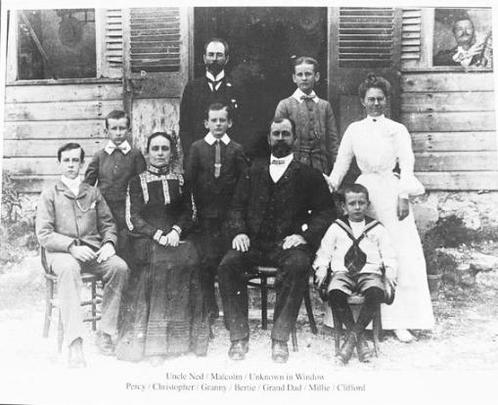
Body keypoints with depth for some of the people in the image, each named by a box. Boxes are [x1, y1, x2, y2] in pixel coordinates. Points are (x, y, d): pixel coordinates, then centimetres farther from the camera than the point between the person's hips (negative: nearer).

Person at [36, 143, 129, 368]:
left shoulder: (93, 193, 18)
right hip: (61, 252, -3)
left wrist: (108, 243, -5)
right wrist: (71, 246, -17)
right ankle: (75, 343, -41)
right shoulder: (49, 195, 8)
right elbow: (43, 234, -1)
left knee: (120, 267, -28)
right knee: (69, 269, -39)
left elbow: (108, 224, 18)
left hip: (93, 251, 3)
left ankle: (105, 333, -18)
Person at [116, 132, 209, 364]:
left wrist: (176, 231, -9)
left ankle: (182, 333, -25)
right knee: (161, 260, -33)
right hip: (146, 241, -2)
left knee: (188, 258, -31)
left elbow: (188, 214, 12)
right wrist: (158, 235, -13)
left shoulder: (180, 182, 19)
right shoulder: (137, 183, 12)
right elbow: (133, 219, 2)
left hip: (176, 239, 2)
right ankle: (154, 341, -31)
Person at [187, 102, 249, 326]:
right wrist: (194, 207, -2)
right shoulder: (197, 147, 6)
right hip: (205, 214, 0)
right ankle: (210, 306, 11)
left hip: (230, 213, 0)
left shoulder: (236, 150, 5)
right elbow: (190, 180, 4)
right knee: (208, 260, -2)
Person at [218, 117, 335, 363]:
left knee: (298, 266, -35)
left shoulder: (308, 175, 14)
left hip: (288, 244, -2)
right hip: (253, 242, 3)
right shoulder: (253, 172, 23)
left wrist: (304, 235, -11)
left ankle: (280, 338, -24)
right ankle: (238, 337, -17)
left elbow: (326, 211, 6)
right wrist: (238, 231, -3)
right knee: (227, 265, -27)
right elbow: (236, 207, 18)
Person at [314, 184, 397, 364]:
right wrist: (321, 269, 1)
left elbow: (388, 254, 14)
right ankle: (360, 340, -21)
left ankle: (352, 336, -23)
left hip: (370, 272, 0)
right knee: (334, 293, -33)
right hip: (342, 272, 1)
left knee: (376, 293, -35)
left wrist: (390, 270, -3)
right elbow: (324, 251, 17)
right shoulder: (336, 228, 15)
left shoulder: (377, 228, 15)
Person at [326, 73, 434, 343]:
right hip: (363, 192, 1)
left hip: (391, 192, -1)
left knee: (401, 255, -7)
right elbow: (341, 163, 14)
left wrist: (404, 196, -11)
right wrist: (331, 185, 0)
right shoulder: (354, 130, 13)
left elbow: (407, 164, 1)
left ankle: (399, 321, -2)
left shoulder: (397, 129, 8)